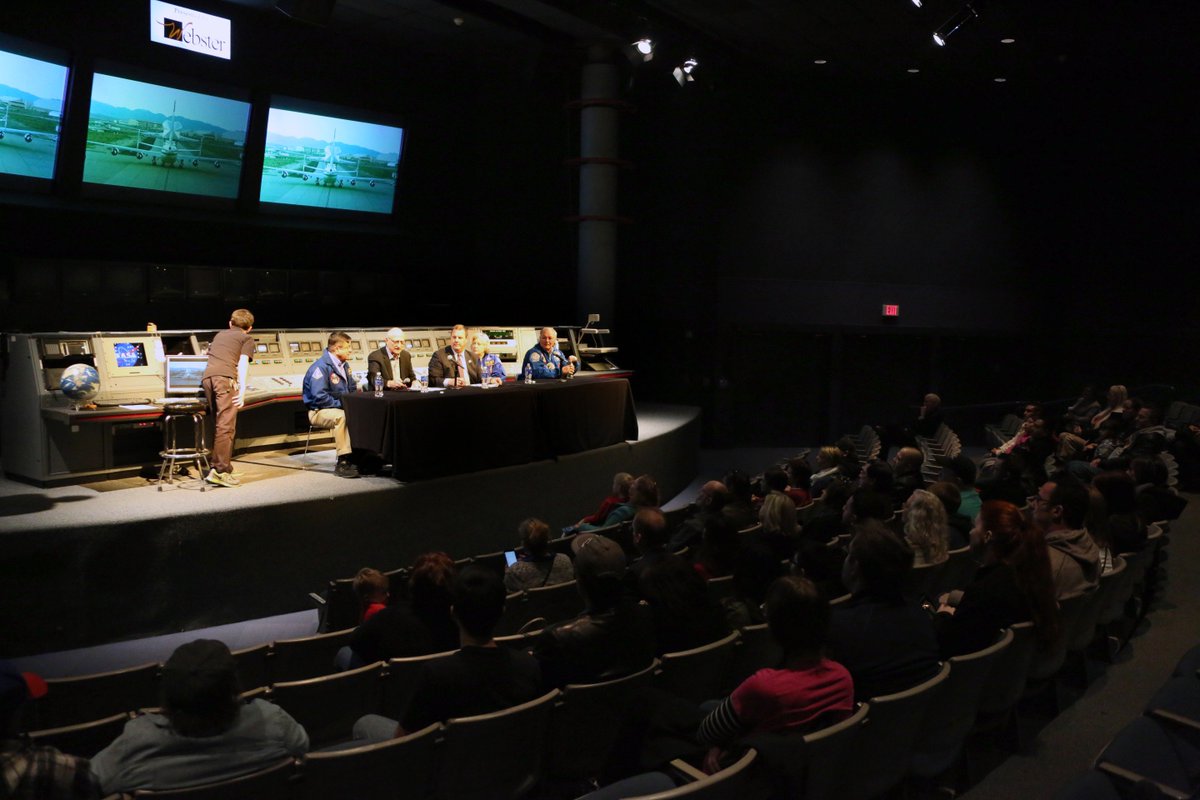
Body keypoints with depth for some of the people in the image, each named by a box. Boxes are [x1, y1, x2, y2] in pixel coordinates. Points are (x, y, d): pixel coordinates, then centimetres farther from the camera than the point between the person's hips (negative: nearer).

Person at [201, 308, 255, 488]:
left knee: (219, 425, 14)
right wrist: (242, 389, -11)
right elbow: (242, 363, -1)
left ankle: (216, 469, 13)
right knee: (226, 426, -9)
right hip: (225, 377, -6)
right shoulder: (247, 338, 15)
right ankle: (221, 471, -15)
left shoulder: (220, 335, 32)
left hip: (207, 377, 6)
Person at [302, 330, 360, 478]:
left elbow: (352, 389, 23)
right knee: (341, 416, -37)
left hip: (340, 407, 8)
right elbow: (319, 397, -24)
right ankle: (343, 462, -35)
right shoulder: (320, 366, -16)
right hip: (319, 412, -8)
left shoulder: (343, 365, 12)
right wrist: (341, 404, -21)